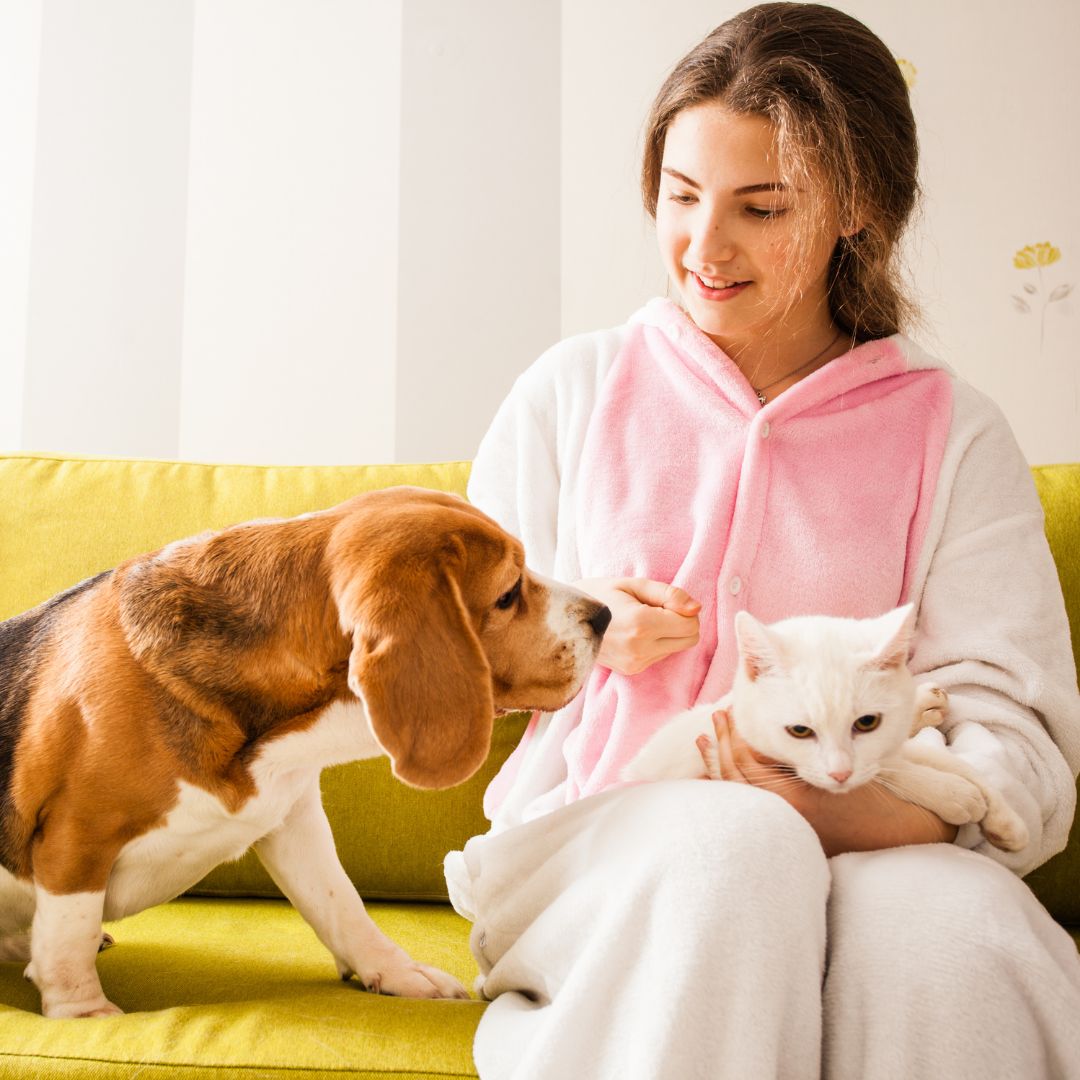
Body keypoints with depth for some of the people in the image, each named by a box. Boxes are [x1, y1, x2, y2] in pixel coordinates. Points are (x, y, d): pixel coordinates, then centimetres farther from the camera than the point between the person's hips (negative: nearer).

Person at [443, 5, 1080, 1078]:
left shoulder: (952, 436, 7)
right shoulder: (573, 390, 10)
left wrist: (841, 813, -22)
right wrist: (576, 637, -6)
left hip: (874, 853, -1)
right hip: (598, 846, 2)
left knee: (955, 921, -35)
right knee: (733, 842, -33)